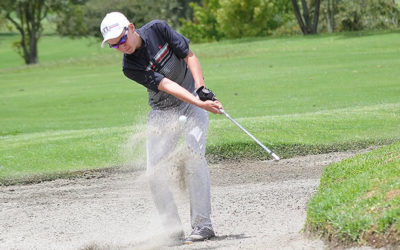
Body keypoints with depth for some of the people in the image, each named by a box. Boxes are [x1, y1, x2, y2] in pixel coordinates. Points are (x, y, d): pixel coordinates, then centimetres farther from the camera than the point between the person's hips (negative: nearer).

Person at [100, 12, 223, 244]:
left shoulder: (157, 29, -11)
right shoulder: (130, 67, -13)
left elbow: (189, 56, -8)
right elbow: (166, 85, -23)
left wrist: (202, 89, -21)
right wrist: (198, 103, -34)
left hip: (193, 103, -2)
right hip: (162, 113, 2)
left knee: (193, 156, -20)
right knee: (154, 171, -8)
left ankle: (203, 225, -19)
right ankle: (173, 229, 3)